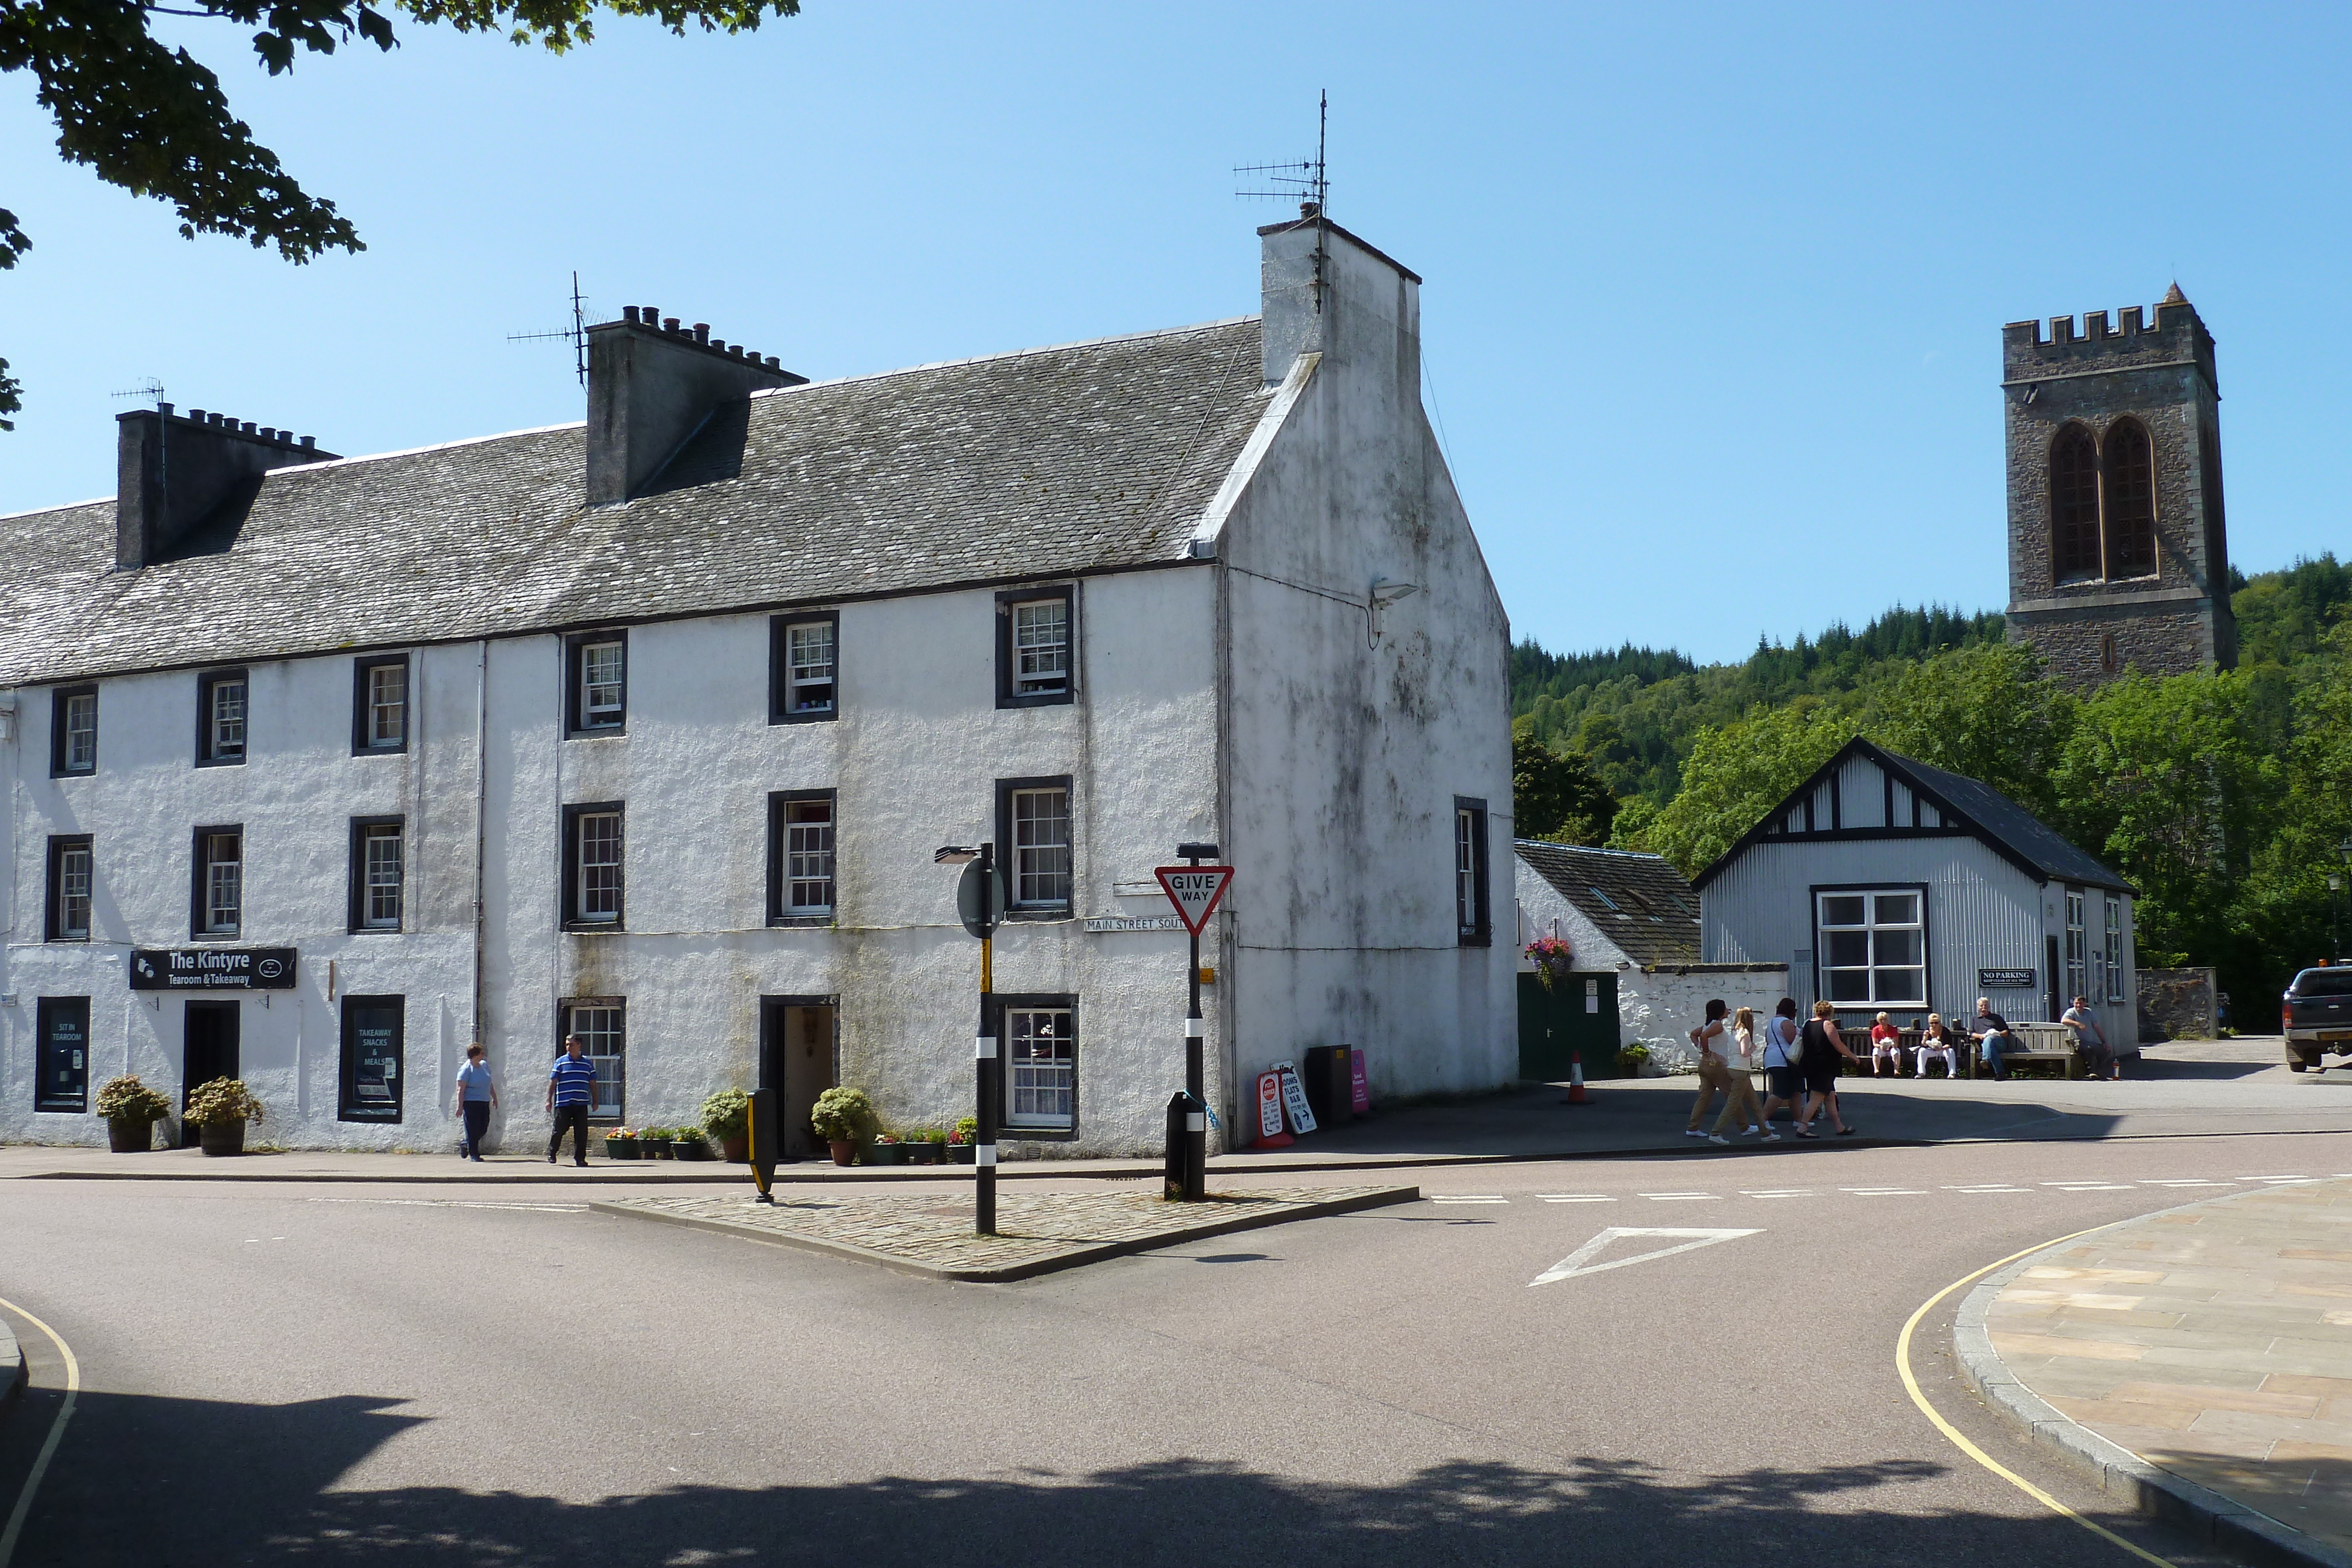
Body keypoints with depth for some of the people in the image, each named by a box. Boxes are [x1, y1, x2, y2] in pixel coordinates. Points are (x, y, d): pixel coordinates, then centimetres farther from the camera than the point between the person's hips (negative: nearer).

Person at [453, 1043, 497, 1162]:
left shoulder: (484, 1065, 9)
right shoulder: (466, 1070, -13)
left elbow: (490, 1083, 22)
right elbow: (460, 1090, -15)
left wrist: (494, 1097, 24)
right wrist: (460, 1107, -19)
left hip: (484, 1103, 7)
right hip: (471, 1104, -7)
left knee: (483, 1129, 11)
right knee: (473, 1130, -4)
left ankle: (466, 1145, 32)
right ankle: (474, 1155, 4)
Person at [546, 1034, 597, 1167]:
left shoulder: (587, 1064, 11)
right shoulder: (561, 1062, 4)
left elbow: (592, 1084, 15)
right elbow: (553, 1082, 3)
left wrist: (595, 1101, 12)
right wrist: (549, 1100, -3)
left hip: (581, 1104, 2)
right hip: (563, 1104, -2)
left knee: (581, 1132, 0)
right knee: (559, 1130, 2)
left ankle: (579, 1158, 6)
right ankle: (551, 1154, 22)